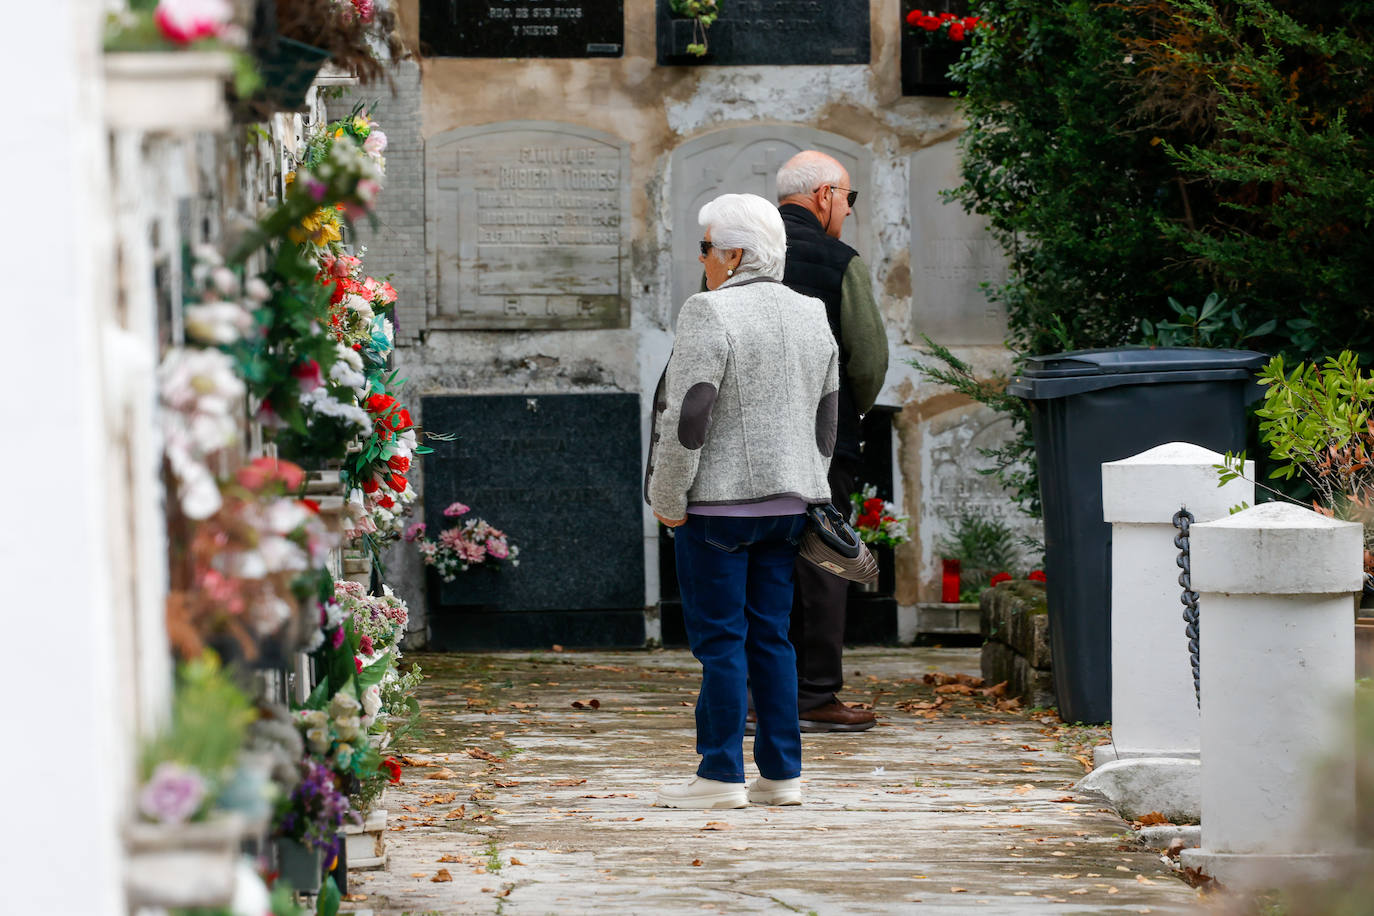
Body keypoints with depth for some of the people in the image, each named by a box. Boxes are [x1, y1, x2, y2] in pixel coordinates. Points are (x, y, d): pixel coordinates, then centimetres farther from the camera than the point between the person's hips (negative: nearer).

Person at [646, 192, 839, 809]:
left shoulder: (710, 313, -13)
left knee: (718, 638, -2)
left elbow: (689, 414, -18)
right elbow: (826, 418, 15)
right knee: (770, 636, 11)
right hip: (787, 504, 7)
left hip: (718, 504, -7)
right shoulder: (811, 316, 11)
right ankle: (781, 774, 11)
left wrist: (669, 499, -10)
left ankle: (722, 775, 0)